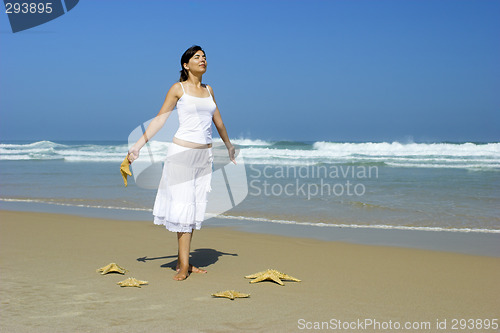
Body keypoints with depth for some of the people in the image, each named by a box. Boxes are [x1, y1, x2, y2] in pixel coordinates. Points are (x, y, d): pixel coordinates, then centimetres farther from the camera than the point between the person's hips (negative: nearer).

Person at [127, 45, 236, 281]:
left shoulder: (208, 90, 13)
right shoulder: (178, 89, -1)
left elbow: (218, 121, 25)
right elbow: (159, 120, -2)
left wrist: (229, 146, 35)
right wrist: (137, 146, -8)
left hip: (205, 154, 5)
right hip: (182, 152, -5)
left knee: (196, 206, 5)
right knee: (184, 205, -7)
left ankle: (183, 261, 11)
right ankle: (183, 264, -4)